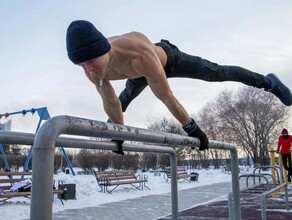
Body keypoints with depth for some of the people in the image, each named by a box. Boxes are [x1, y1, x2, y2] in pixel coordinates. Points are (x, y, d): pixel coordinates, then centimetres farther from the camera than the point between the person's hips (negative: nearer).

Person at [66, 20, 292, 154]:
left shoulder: (139, 53, -50)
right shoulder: (92, 70, -32)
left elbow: (167, 97, -40)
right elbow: (110, 101, -13)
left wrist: (193, 129, -26)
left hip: (168, 58, -5)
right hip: (140, 75, 6)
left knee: (219, 73, 7)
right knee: (125, 97, 33)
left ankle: (268, 82, 32)